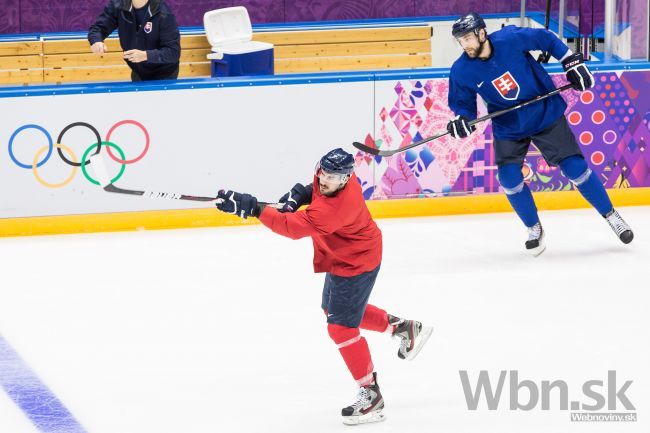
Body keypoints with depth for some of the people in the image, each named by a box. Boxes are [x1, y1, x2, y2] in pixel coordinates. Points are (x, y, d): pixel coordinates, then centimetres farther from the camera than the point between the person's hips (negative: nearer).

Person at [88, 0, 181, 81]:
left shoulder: (163, 14, -26)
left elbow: (174, 51, -27)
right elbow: (98, 27, -8)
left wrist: (145, 55, -42)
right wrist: (96, 42, -33)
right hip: (138, 73, 4)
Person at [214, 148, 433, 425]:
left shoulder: (335, 207, -40)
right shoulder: (333, 178, -13)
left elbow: (294, 227, -43)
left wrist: (252, 208, -45)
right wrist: (300, 193, -6)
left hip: (355, 265, -10)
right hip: (343, 257, 10)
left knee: (340, 326, -8)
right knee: (334, 309, 27)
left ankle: (371, 394, 3)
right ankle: (402, 328, 40)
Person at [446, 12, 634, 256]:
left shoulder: (511, 39, -23)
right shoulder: (461, 72, -15)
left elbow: (546, 39, -7)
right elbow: (463, 103, -3)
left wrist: (572, 62, -6)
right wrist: (462, 120, -24)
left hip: (546, 113, -2)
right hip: (508, 127, 2)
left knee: (574, 166, -4)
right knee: (508, 177, -12)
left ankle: (611, 216, 12)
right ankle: (534, 229, 11)